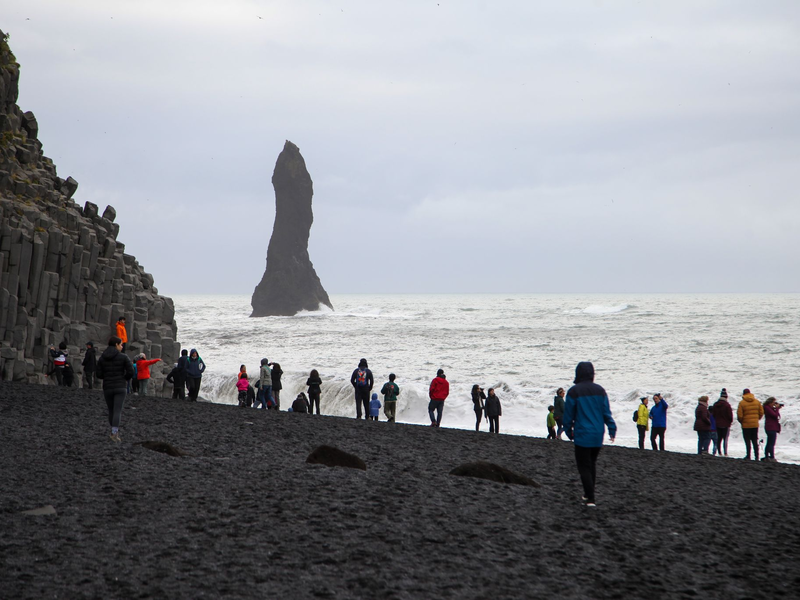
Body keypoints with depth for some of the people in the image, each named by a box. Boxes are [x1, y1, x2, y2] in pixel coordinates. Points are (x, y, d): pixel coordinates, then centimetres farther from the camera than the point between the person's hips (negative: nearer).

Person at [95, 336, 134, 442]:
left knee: (111, 411, 18)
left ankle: (115, 433, 24)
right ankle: (114, 434, -21)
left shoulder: (102, 358, 3)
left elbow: (99, 375, 1)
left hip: (107, 388, 3)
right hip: (120, 387, -3)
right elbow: (131, 372, -10)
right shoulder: (123, 356, -6)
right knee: (117, 411, -6)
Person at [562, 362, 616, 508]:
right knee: (592, 464, 20)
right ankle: (588, 494, 26)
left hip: (582, 435, -4)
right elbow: (607, 412, 3)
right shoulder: (600, 390, 4)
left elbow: (568, 415, -3)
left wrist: (569, 432, 9)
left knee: (584, 466, 0)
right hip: (598, 435, 4)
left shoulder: (574, 391, -8)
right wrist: (612, 430, 9)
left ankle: (590, 498, -8)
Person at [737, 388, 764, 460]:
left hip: (746, 425, -4)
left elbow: (739, 415, -12)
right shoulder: (757, 402, 4)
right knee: (755, 441, 11)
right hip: (755, 425, 4)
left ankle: (748, 456, -2)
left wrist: (741, 421, 7)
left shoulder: (742, 403, -10)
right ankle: (756, 457, 9)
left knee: (747, 441, 1)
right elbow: (761, 412, 6)